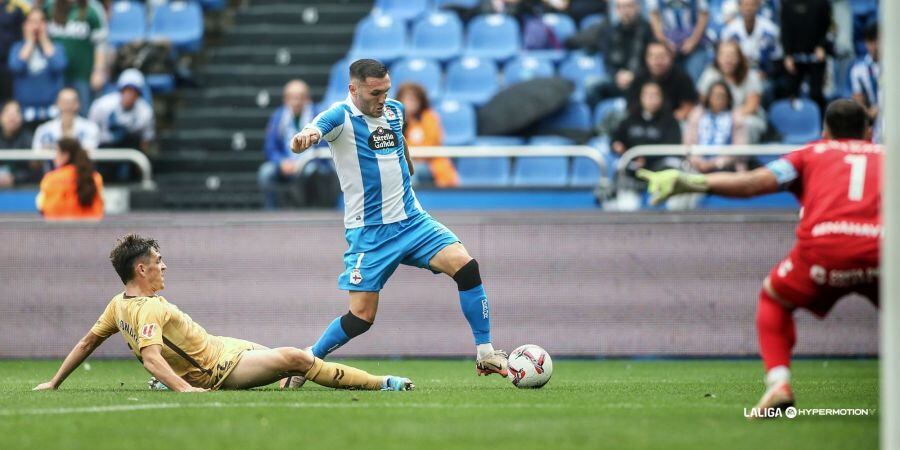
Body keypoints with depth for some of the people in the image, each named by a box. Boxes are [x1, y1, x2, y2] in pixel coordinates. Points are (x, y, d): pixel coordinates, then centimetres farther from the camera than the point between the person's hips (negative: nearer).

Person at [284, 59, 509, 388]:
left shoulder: (394, 110, 7)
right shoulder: (340, 117, -12)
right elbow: (319, 127, -36)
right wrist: (306, 136, -58)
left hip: (412, 221, 5)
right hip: (369, 233, -5)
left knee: (465, 266, -16)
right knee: (361, 317, -9)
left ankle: (485, 354, -6)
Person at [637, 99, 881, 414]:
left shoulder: (813, 153, 23)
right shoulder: (883, 155, 28)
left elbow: (753, 183, 10)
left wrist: (689, 182, 11)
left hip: (823, 247, -1)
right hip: (879, 250, 1)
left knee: (773, 299, 27)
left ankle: (778, 382, 7)